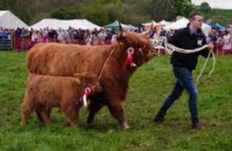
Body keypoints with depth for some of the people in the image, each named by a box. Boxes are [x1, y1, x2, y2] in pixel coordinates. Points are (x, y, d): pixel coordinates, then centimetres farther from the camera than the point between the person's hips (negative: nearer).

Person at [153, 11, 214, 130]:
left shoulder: (201, 36, -1)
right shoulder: (181, 33, -16)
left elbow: (205, 54, 3)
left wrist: (210, 49, -16)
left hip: (189, 69, 7)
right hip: (179, 67, -7)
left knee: (175, 94, 17)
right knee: (193, 92, -12)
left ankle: (160, 115, 34)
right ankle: (195, 122, -1)